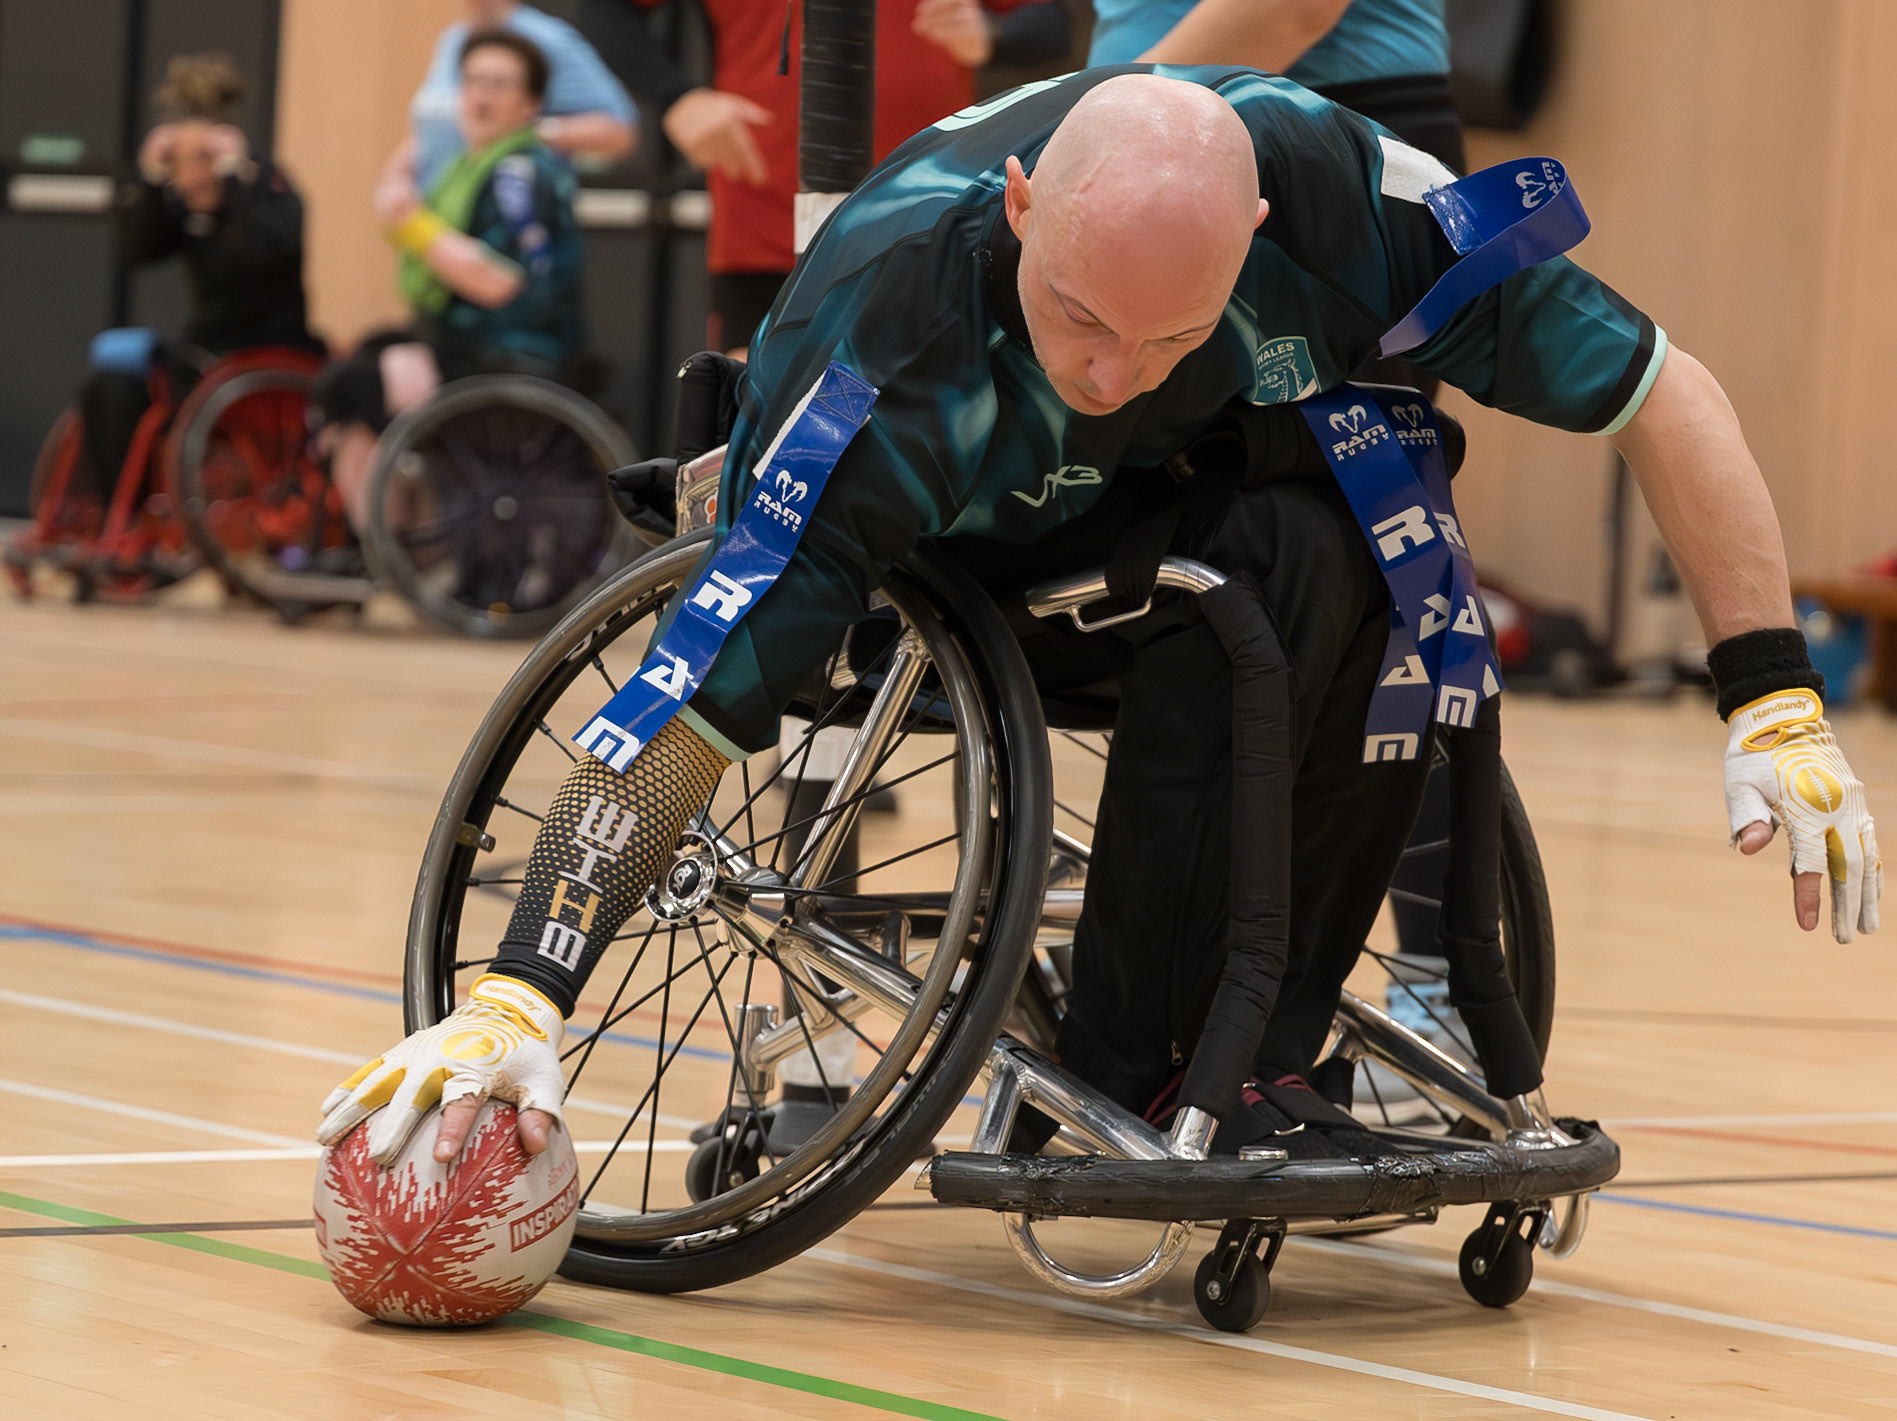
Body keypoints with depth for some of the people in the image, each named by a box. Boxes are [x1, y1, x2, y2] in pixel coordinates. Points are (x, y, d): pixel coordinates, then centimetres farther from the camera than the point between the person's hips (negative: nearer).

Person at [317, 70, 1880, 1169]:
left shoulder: (1335, 191, -34)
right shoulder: (881, 348, -40)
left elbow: (1664, 393, -22)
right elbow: (686, 713, -40)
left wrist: (1777, 704, -26)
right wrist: (517, 994, -50)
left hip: (1239, 458, 3)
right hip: (982, 539, -3)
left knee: (1388, 581, -30)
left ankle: (1254, 1066, -17)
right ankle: (1110, 1082, -23)